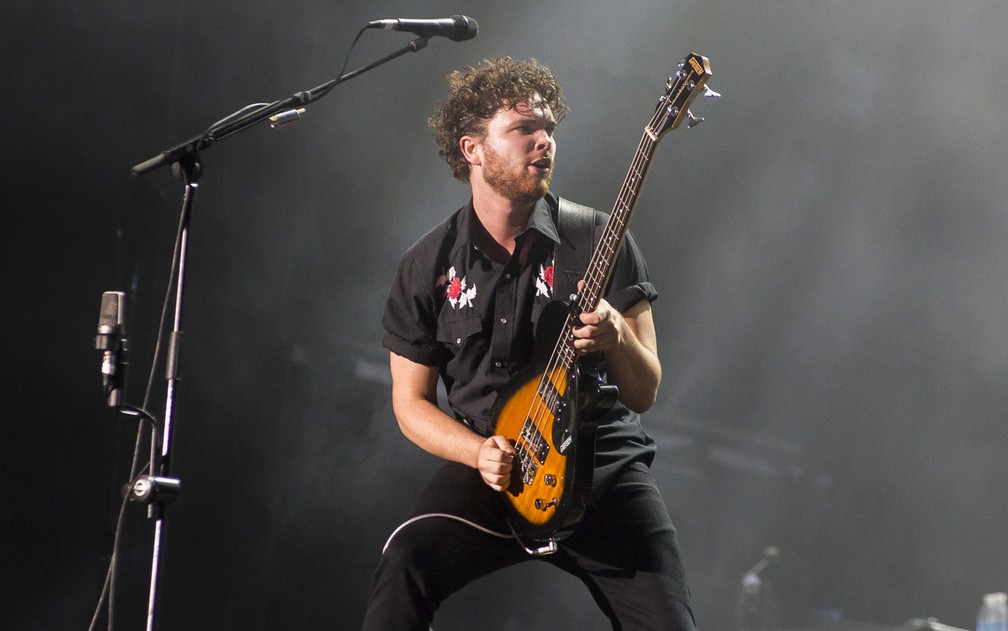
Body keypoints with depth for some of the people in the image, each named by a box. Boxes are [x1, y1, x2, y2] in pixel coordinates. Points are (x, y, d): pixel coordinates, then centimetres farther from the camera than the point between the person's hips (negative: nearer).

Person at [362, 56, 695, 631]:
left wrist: (617, 338, -22)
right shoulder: (429, 266, 2)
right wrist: (479, 452, -10)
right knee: (403, 568, -29)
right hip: (489, 469, 0)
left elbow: (644, 393, 0)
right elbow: (412, 400, 9)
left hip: (605, 463, 0)